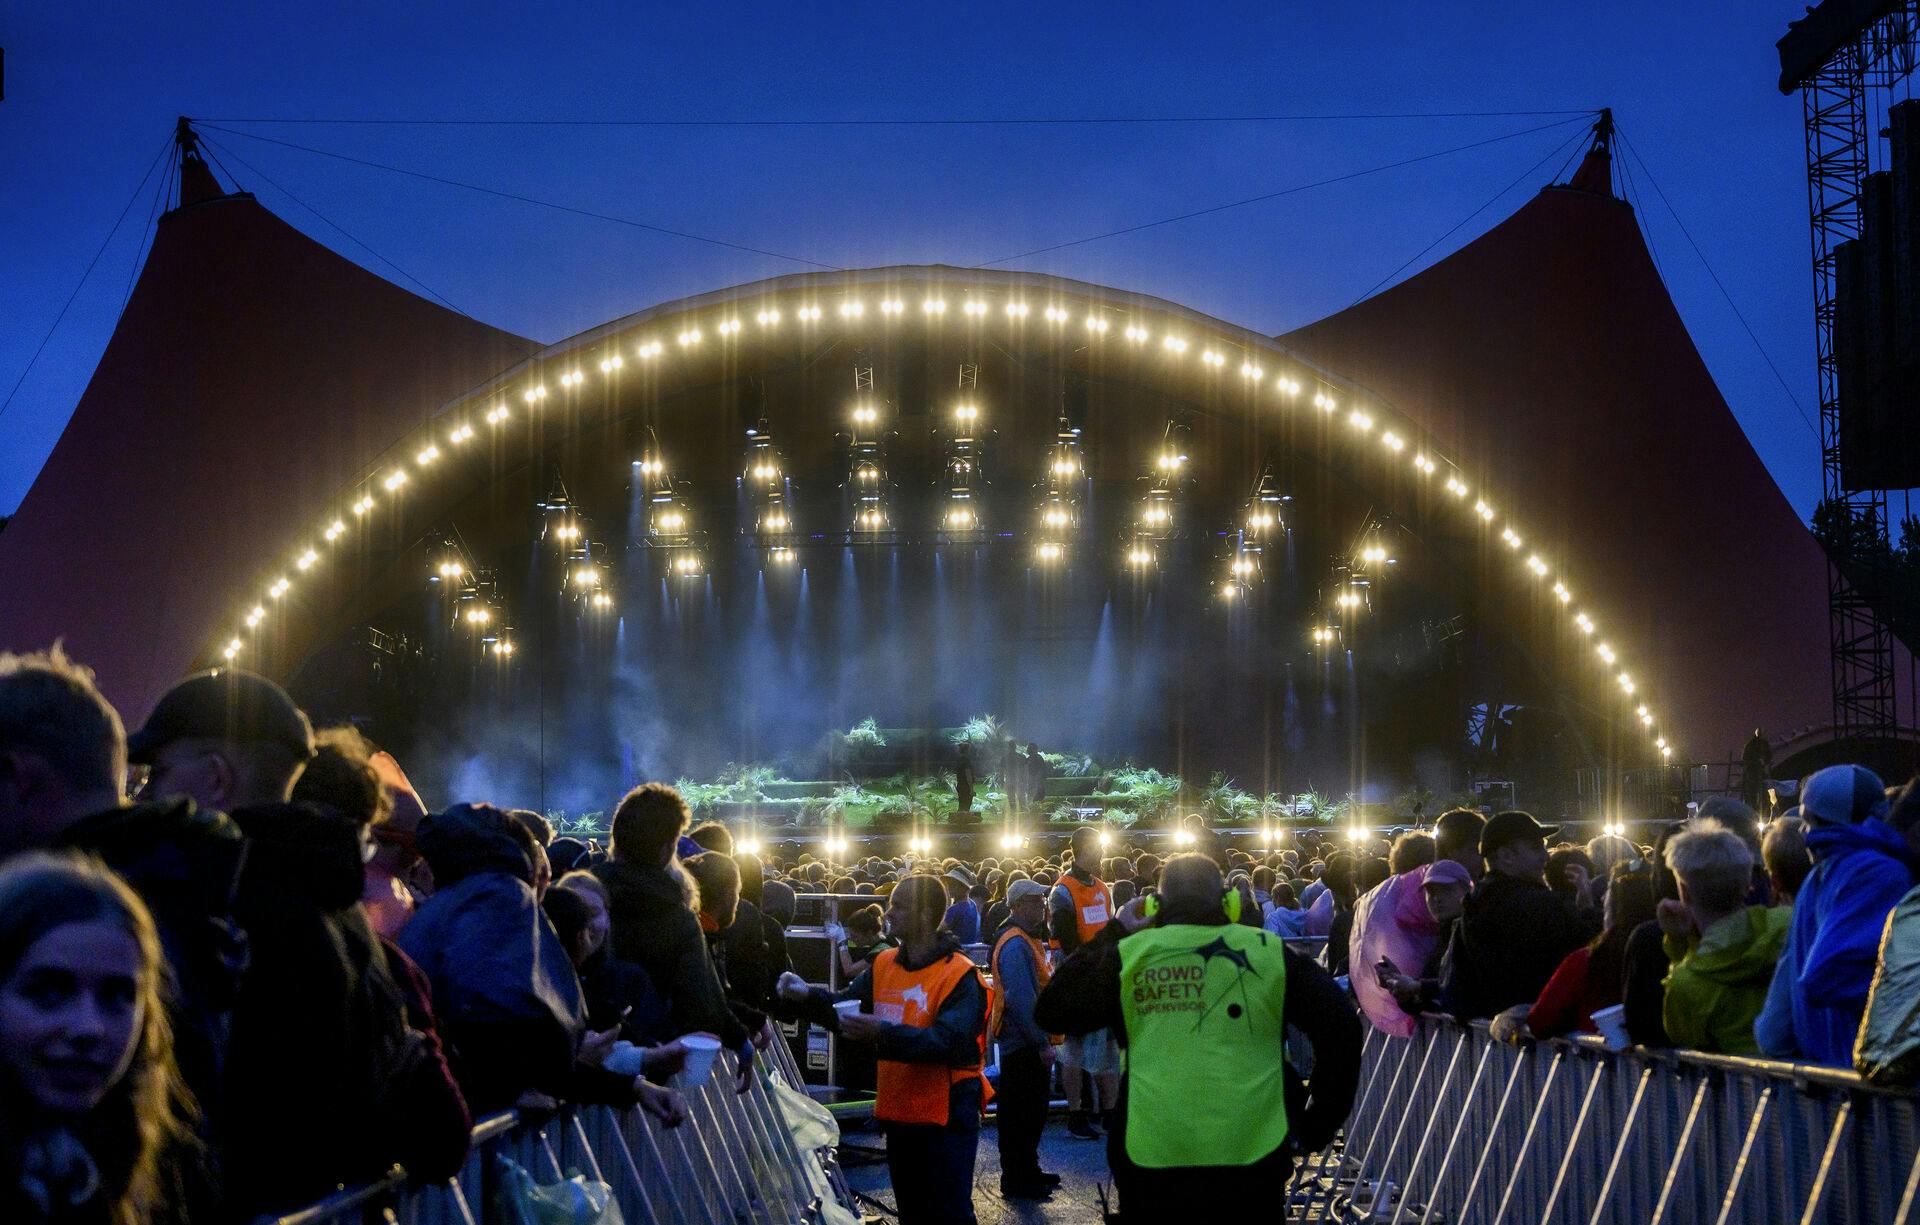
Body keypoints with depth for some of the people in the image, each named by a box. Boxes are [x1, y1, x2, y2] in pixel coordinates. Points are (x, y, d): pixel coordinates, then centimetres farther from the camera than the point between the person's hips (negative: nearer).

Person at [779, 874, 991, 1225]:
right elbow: (845, 1007, 11)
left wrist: (881, 1033, -38)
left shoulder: (960, 976, -16)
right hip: (899, 1113, 7)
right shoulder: (884, 966, 7)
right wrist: (807, 996, -9)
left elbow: (949, 1042, -28)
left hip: (946, 1117, -7)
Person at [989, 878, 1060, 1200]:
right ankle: (1017, 1180, 3)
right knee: (1021, 1114, -3)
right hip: (1023, 1043, -10)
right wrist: (1041, 1043, -24)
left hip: (1030, 1042, 10)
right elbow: (1021, 999, -25)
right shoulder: (1015, 945, -19)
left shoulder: (1028, 941, 15)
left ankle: (1027, 1172, 27)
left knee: (1032, 1112, 17)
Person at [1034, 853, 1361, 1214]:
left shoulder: (1128, 955, 0)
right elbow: (1340, 1027, -1)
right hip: (1252, 1166, 0)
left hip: (1150, 1168, 0)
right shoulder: (1267, 952, 0)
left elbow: (1051, 1011, 11)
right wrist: (1314, 1131, 8)